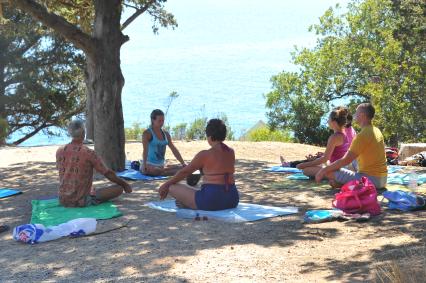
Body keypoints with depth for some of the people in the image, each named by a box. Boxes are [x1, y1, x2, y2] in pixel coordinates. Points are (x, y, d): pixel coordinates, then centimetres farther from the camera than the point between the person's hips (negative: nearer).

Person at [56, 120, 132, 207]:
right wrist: (125, 184, 8)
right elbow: (108, 174, -9)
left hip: (63, 200, 6)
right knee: (119, 188, -1)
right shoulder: (89, 153, -16)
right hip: (81, 201, -6)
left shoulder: (59, 151, -1)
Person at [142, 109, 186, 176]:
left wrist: (183, 164, 7)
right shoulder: (147, 133, -8)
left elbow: (174, 150, 13)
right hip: (150, 165, -7)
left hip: (162, 165, 7)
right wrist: (144, 166, -34)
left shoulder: (166, 134, 12)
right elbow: (145, 150, -21)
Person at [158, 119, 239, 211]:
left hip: (212, 201, -7)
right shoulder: (231, 152, 7)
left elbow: (184, 172, 2)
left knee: (172, 187, 5)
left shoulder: (204, 155, -10)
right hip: (232, 200, 7)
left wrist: (166, 185, 17)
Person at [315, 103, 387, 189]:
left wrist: (323, 170, -10)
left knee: (329, 172, -13)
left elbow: (345, 160, -18)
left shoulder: (363, 135, -18)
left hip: (370, 179, -9)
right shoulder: (377, 131, 11)